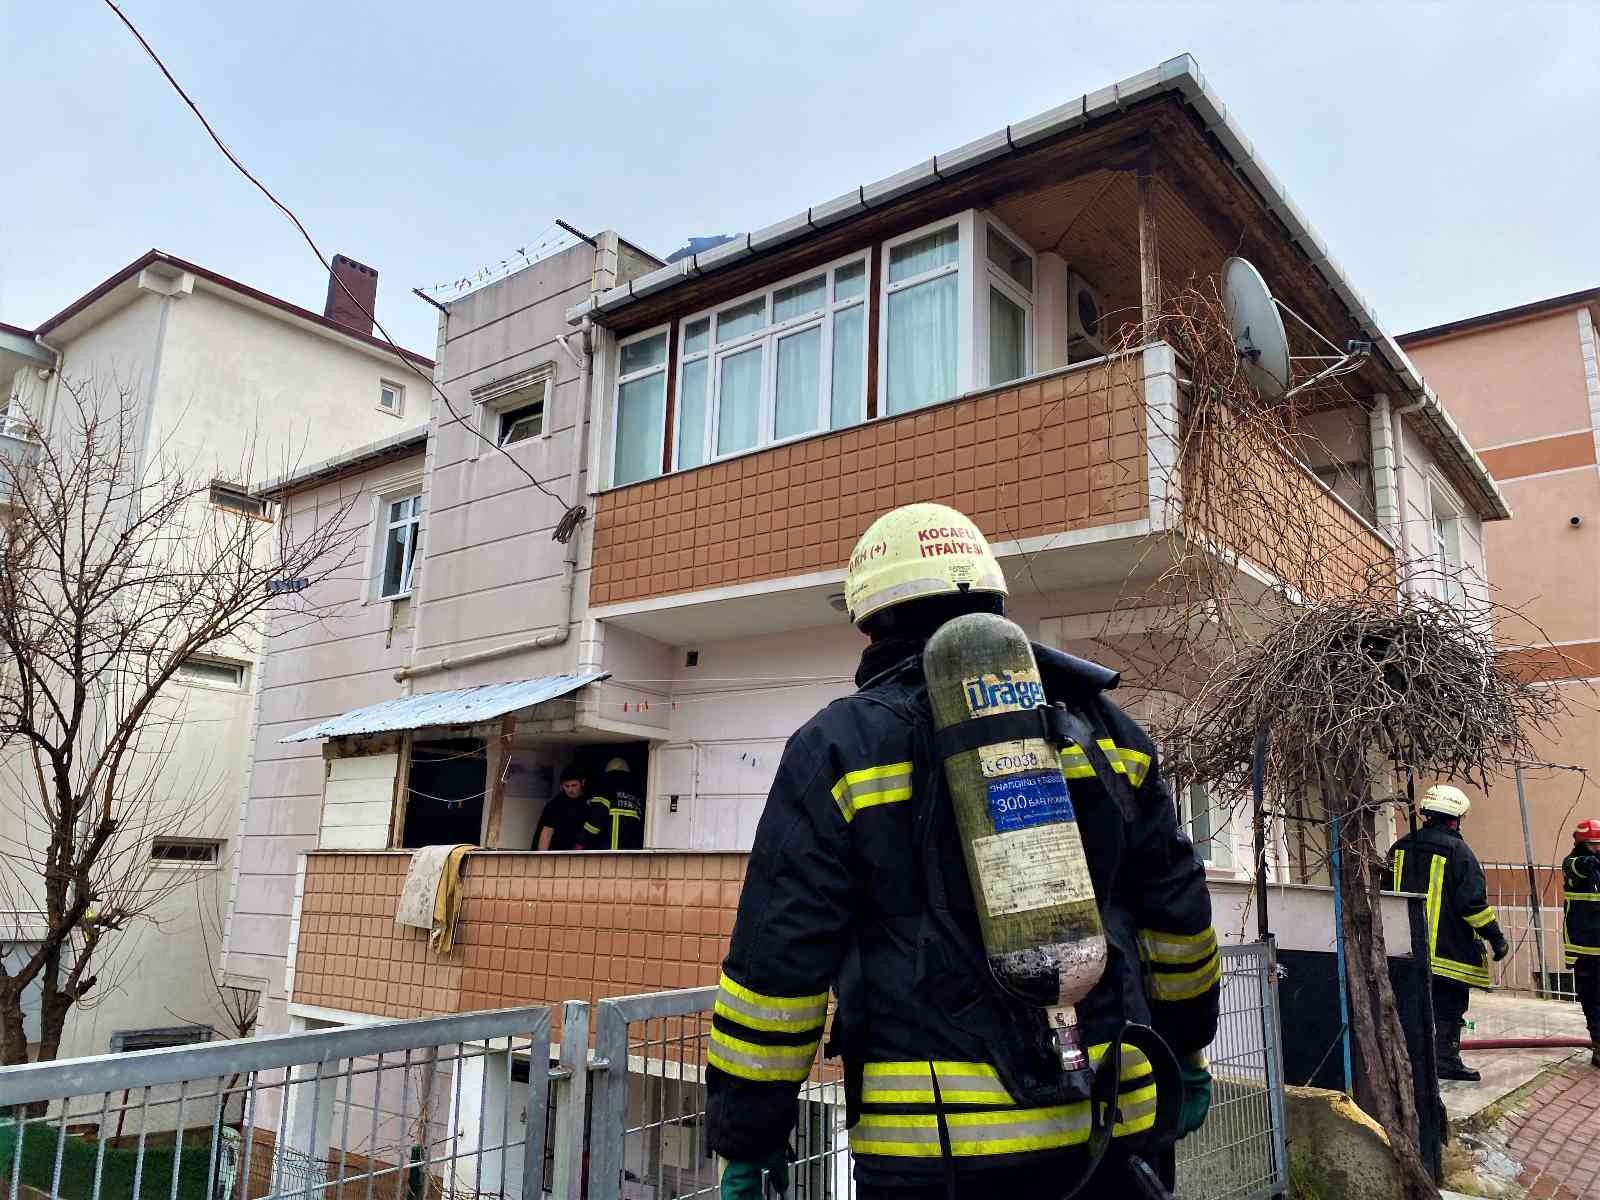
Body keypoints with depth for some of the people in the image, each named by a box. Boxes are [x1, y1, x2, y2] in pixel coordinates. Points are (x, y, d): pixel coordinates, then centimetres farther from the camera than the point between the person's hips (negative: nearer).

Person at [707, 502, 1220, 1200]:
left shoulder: (837, 746, -6)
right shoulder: (1101, 727, 6)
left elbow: (776, 961, -7)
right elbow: (1177, 914, 11)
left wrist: (746, 1140, 3)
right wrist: (1184, 1053, 26)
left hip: (933, 1143, -3)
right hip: (1115, 1122, 4)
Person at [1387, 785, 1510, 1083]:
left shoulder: (1400, 848, 8)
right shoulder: (1457, 851, -12)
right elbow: (1474, 901, -15)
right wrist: (1495, 937, -5)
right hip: (1448, 949, -6)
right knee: (1449, 1003, 5)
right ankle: (1446, 1058, 7)